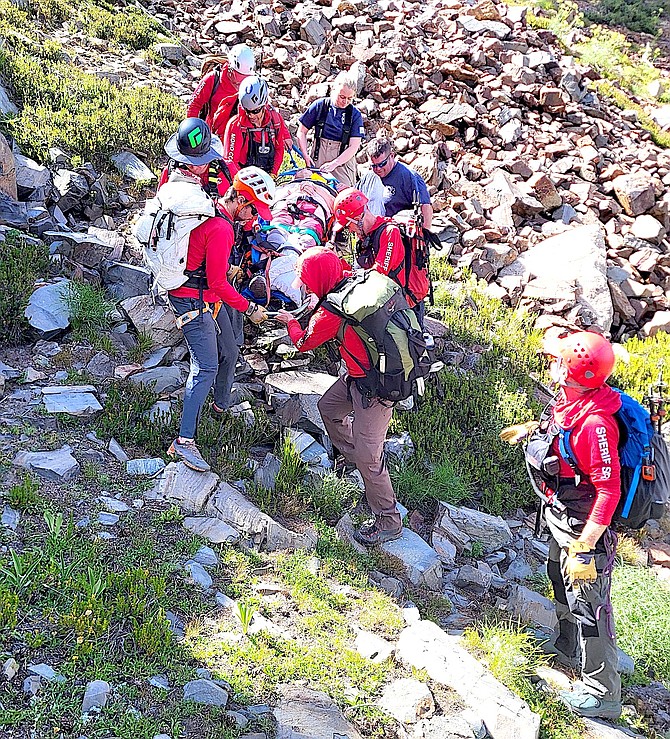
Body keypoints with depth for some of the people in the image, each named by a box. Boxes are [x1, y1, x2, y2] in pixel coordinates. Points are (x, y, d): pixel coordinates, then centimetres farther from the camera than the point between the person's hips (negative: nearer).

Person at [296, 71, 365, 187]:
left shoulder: (355, 114, 0)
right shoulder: (319, 106, 2)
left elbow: (354, 147, -6)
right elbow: (301, 132, 9)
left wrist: (334, 164, -17)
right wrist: (306, 156, -4)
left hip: (343, 160, -1)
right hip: (318, 158, 1)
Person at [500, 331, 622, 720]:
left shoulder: (595, 423, -34)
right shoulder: (571, 400, -5)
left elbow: (608, 491, -32)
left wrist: (584, 548, -31)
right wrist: (530, 428, 30)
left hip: (584, 527, -10)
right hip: (561, 518, 10)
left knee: (588, 604, 1)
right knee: (561, 580, 29)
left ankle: (603, 694, 17)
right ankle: (568, 649, 53)